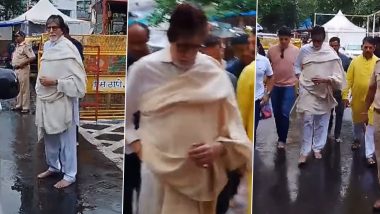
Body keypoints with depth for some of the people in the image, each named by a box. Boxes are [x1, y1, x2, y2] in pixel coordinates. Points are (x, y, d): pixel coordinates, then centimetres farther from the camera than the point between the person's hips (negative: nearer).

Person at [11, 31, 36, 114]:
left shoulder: (26, 46, -13)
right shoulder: (17, 46, 15)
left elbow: (33, 57, -21)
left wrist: (23, 63, -23)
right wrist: (13, 64, 10)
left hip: (23, 70, -10)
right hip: (16, 70, 10)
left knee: (24, 89, -4)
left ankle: (26, 107, 0)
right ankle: (19, 105, 24)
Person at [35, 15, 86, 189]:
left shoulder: (68, 49, -14)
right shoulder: (47, 46, 7)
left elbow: (78, 80, -17)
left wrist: (55, 82, -20)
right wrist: (39, 92, 15)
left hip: (62, 102, -7)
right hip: (46, 100, 7)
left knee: (66, 139, 2)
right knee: (49, 136, 18)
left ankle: (69, 175, 13)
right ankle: (53, 166, 36)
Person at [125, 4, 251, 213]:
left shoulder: (214, 73, -3)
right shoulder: (144, 69, -5)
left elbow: (233, 127, 1)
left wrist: (218, 148, -17)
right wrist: (136, 144, -3)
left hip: (201, 174, 1)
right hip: (158, 171, -1)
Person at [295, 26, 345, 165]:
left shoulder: (331, 54, -8)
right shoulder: (304, 50, -4)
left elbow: (338, 77, -9)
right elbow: (297, 66, 11)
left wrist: (325, 79, -24)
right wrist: (300, 78, -4)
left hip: (324, 92, 1)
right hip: (307, 91, 0)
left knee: (321, 122, 10)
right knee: (307, 121, -6)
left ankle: (317, 148, 26)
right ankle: (304, 151, 2)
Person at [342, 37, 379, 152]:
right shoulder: (355, 61, -3)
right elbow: (349, 80, -2)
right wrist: (345, 95, -5)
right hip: (357, 98, 1)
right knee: (357, 121, 17)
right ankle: (357, 140, 37)